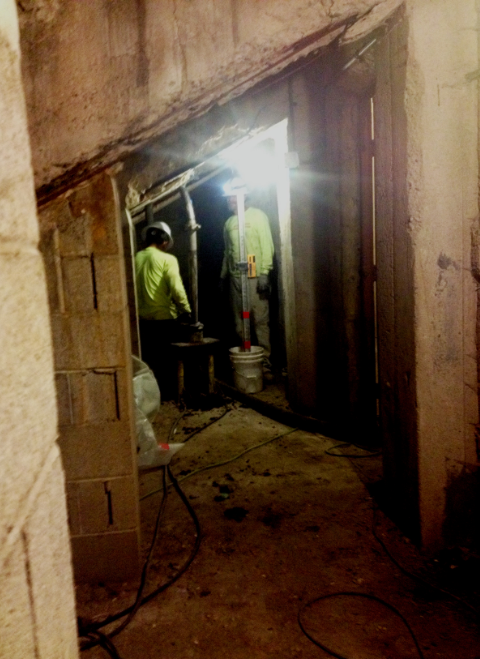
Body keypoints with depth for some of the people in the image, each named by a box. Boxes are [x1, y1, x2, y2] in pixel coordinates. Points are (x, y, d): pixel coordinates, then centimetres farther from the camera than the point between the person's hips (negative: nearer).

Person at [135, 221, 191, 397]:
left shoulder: (136, 258, 2)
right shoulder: (167, 259, -11)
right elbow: (176, 288, -17)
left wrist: (137, 307, 16)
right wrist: (186, 310, -8)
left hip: (144, 318, 4)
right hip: (165, 317, -4)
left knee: (149, 357, 15)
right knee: (168, 356, 10)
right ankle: (168, 391, 17)